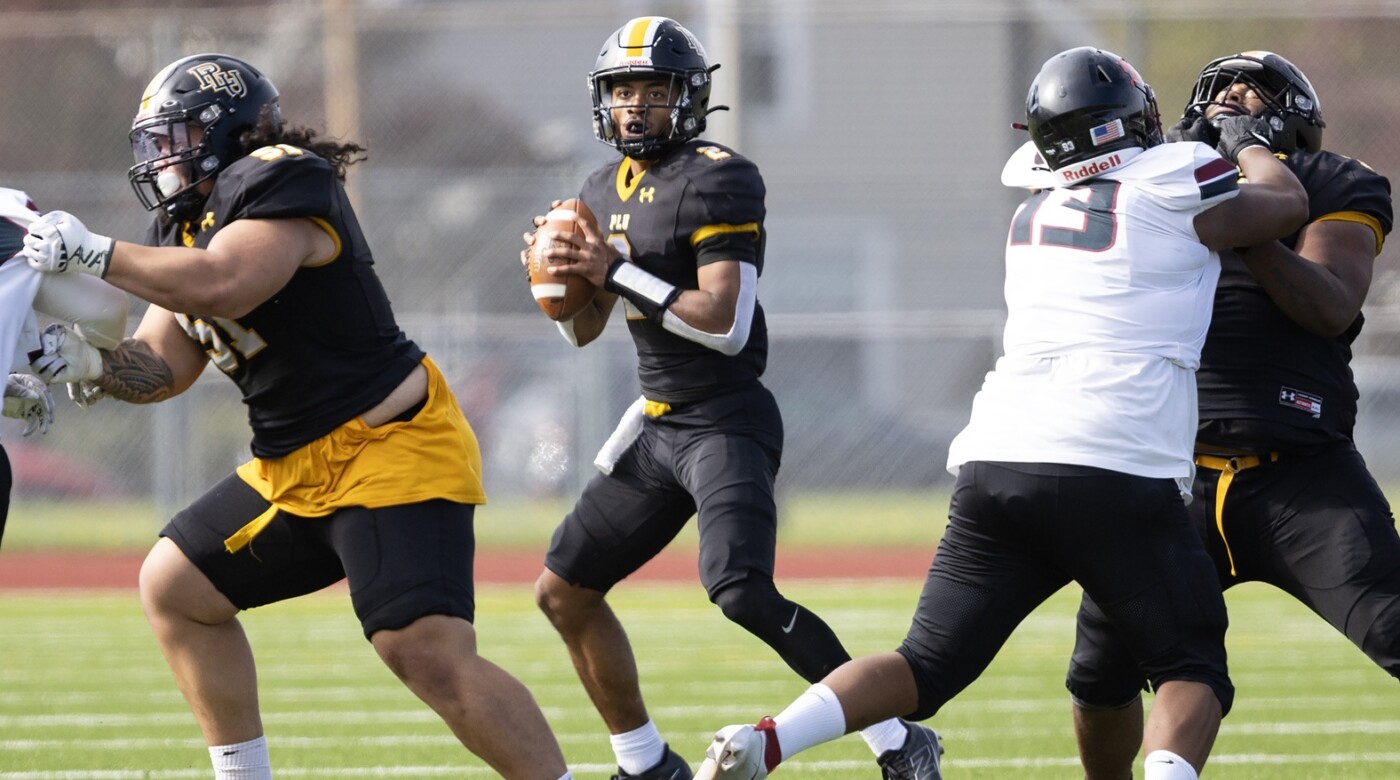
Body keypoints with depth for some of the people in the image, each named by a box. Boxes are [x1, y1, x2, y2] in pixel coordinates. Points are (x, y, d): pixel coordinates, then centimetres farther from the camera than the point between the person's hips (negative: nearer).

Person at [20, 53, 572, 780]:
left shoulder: (281, 182, -15)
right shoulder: (185, 226, 15)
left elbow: (224, 284, -31)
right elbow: (163, 365, 13)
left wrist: (93, 253, -23)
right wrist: (90, 361, -7)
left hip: (392, 450, -11)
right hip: (295, 469, 11)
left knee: (432, 656, -23)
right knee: (174, 586, 18)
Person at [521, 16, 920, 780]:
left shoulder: (718, 181, -14)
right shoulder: (604, 191, 12)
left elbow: (726, 325, -22)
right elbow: (583, 330, 20)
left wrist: (617, 273, -21)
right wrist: (559, 273, -1)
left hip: (727, 423, -9)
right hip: (658, 424, 9)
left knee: (742, 593, -26)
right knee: (563, 591, 10)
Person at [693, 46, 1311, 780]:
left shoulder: (1033, 215, 21)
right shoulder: (1170, 188, 3)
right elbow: (1286, 205, 18)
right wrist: (1251, 144, 37)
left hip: (995, 464, 5)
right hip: (1113, 470, -5)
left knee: (929, 664, 9)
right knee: (1192, 670, 7)